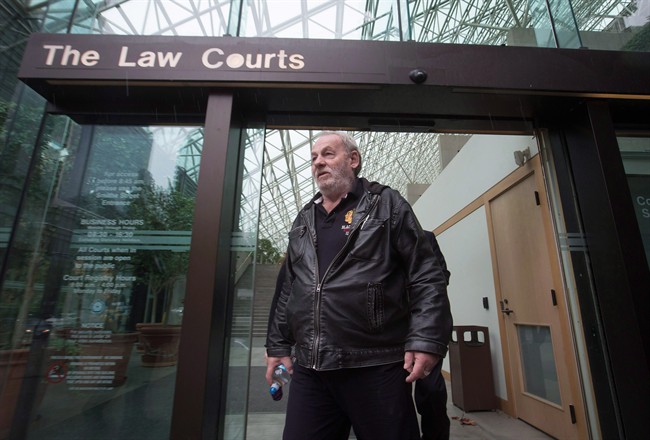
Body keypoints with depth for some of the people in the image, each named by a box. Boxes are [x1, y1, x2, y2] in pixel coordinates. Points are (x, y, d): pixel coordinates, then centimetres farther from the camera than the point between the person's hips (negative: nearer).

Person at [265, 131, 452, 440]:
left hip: (377, 368, -4)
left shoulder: (386, 205, 1)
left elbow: (426, 277, -5)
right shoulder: (303, 220, 15)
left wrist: (426, 340, -15)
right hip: (308, 370, 5)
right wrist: (278, 344, 16)